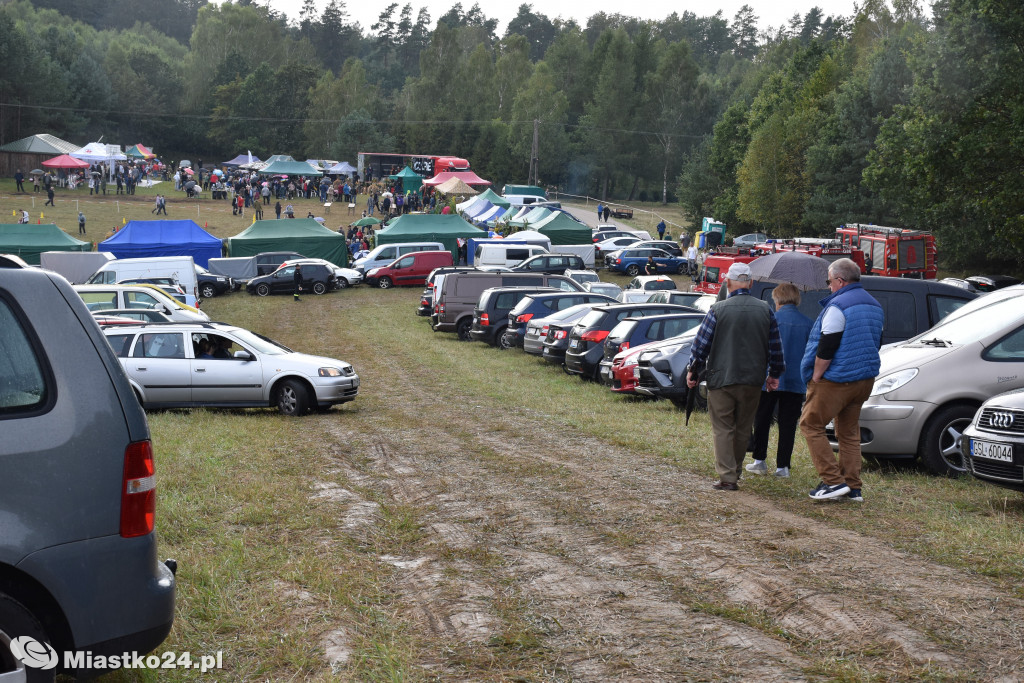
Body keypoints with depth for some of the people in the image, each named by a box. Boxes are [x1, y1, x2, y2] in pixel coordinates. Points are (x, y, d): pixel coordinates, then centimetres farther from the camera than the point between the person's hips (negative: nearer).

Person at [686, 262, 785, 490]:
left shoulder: (718, 310, -8)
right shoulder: (765, 310, 3)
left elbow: (701, 343, -4)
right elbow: (775, 346, 9)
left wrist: (692, 370, 8)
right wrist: (774, 374, 21)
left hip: (722, 379, -3)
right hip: (752, 381, 3)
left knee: (722, 428, 1)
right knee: (743, 429, 15)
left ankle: (727, 477, -5)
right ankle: (734, 473, 25)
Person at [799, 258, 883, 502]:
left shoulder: (838, 305, -16)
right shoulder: (874, 305, 13)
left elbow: (826, 347, -20)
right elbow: (876, 343, 20)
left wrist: (816, 376, -11)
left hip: (836, 380, -9)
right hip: (865, 380, 9)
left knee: (811, 425, 1)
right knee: (849, 431, 16)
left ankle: (833, 480, -6)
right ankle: (853, 487, 15)